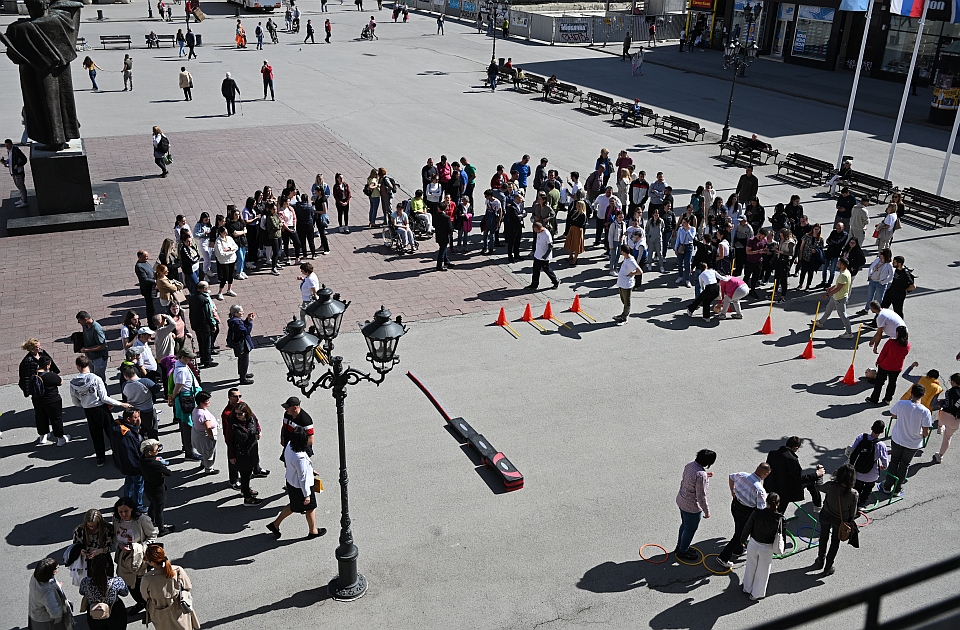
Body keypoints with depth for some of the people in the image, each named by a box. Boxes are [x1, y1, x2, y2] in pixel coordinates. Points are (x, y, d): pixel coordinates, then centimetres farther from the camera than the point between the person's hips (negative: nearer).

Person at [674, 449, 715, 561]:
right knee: (690, 529, 16)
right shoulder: (701, 475, -33)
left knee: (684, 525, 28)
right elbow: (701, 496, -26)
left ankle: (680, 547, 48)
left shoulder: (689, 465, -7)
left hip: (681, 500, 8)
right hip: (692, 507, -8)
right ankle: (682, 552, 36)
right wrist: (707, 511, -13)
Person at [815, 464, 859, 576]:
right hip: (840, 520, -1)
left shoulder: (831, 486, -30)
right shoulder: (853, 494, -30)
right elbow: (852, 513, -15)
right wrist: (850, 522, 6)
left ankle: (820, 561, 49)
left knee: (823, 538, 27)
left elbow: (820, 488, -5)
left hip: (825, 516, 1)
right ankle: (828, 568, 37)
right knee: (835, 542, 23)